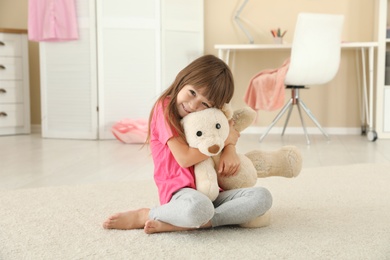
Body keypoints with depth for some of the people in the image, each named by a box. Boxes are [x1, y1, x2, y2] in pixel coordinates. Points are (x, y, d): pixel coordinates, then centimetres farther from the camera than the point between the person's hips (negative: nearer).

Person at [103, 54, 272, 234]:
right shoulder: (165, 108, -5)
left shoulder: (205, 115, 15)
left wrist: (230, 150, 2)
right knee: (198, 208, -43)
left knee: (262, 197, -21)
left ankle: (176, 224, -22)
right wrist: (224, 139, -4)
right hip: (181, 190, -7)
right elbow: (185, 158, -13)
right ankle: (144, 216, -11)